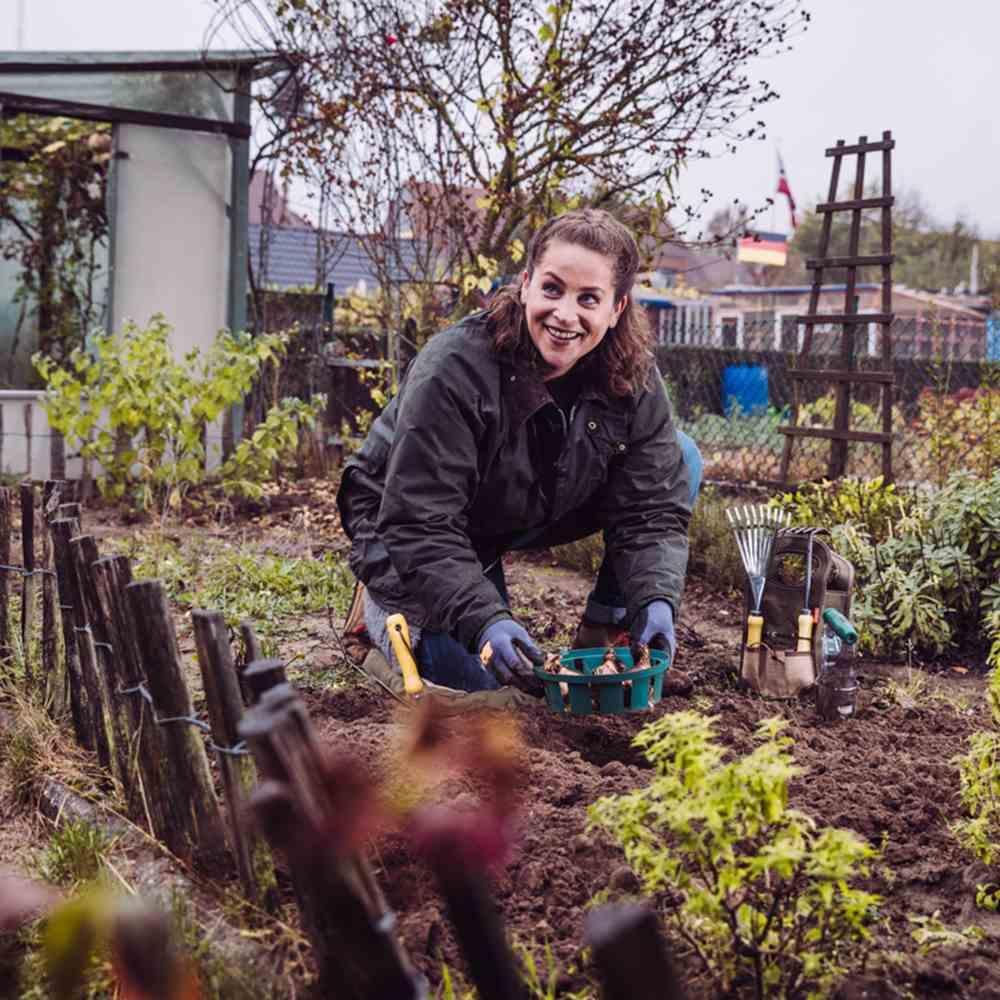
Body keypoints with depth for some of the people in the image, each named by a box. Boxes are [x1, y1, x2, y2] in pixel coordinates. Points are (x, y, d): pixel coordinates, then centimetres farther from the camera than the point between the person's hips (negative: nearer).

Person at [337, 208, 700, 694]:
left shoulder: (634, 380, -16)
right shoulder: (452, 372, -32)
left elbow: (653, 509, -16)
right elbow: (419, 527, -33)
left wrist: (656, 599, -35)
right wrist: (482, 620, -45)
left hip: (534, 517, 5)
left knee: (681, 460, -10)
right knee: (479, 676, -23)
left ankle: (599, 637, -1)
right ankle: (385, 603, 9)